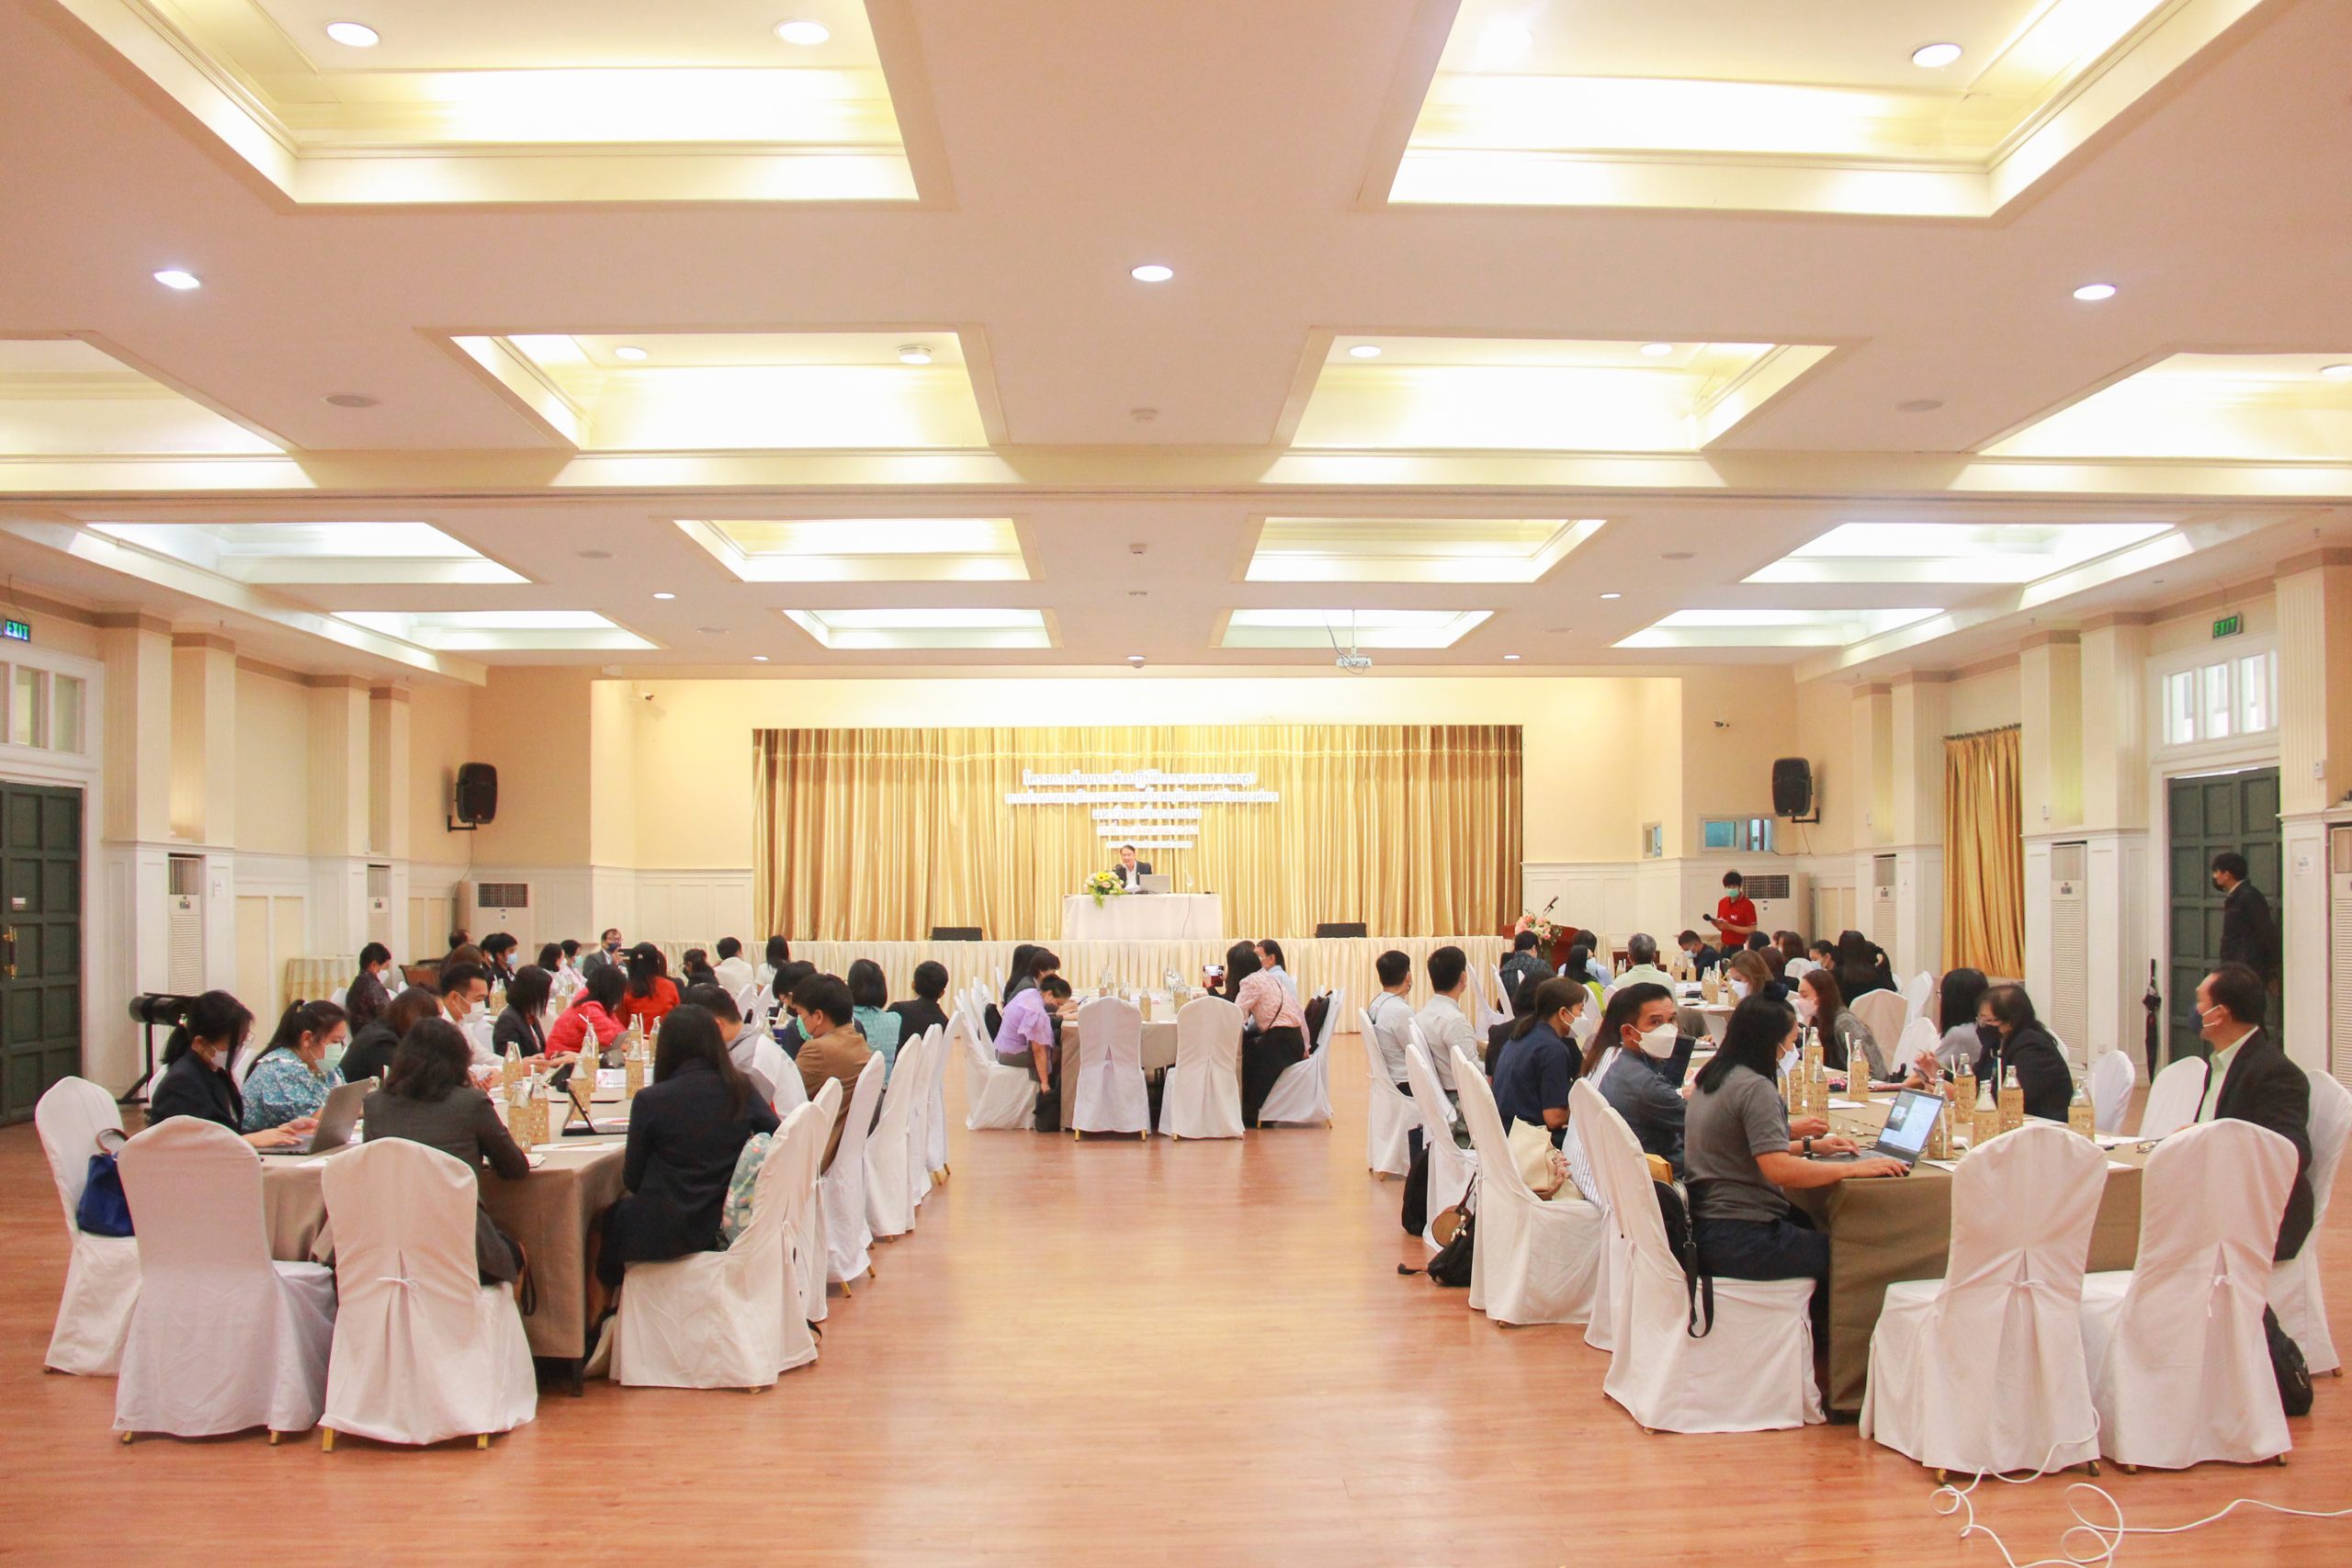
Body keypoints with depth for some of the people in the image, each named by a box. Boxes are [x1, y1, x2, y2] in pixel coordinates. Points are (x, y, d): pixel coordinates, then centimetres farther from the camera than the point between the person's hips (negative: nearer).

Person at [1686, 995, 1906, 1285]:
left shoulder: (1712, 1077, 11)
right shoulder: (1755, 1087, -17)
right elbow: (1779, 1169, -25)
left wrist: (1809, 1146, 18)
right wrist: (1854, 1168, -18)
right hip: (1738, 1237, -9)